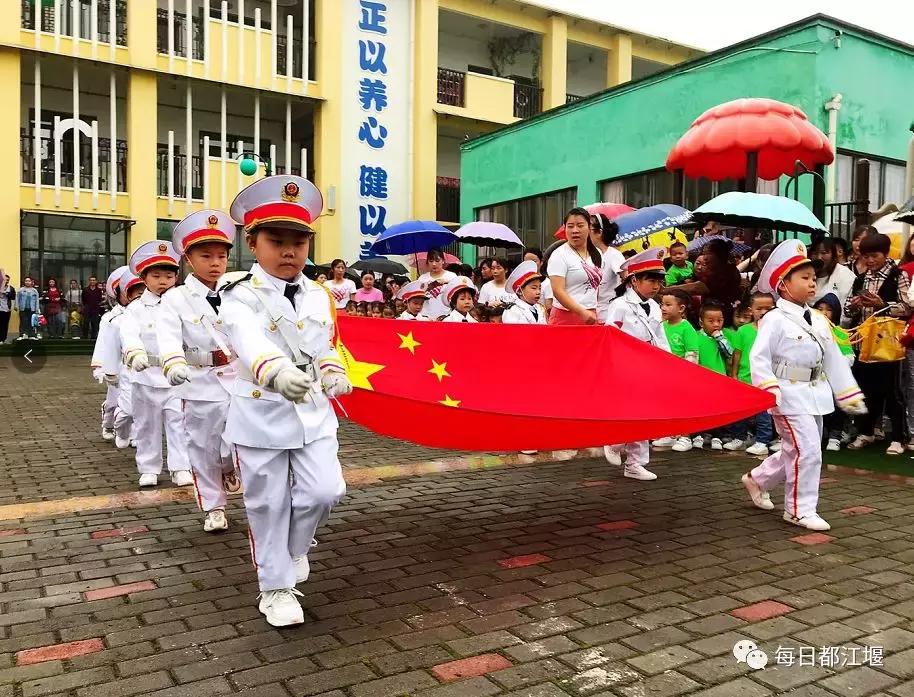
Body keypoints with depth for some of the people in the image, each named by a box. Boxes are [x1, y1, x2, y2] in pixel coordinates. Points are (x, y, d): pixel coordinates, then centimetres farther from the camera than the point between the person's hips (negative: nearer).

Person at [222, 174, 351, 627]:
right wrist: (276, 372, -56)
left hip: (313, 413, 4)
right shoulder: (241, 298, -14)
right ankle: (276, 587, 25)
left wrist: (334, 374, -3)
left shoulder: (320, 297, 5)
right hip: (261, 417, -4)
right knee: (268, 506, 7)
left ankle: (295, 549, 30)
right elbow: (251, 343, -36)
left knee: (324, 492, -2)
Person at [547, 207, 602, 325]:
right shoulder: (559, 255, -6)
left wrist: (594, 315, 14)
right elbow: (558, 291, -15)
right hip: (566, 318, -6)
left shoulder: (597, 254, 14)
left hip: (590, 317, 6)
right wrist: (582, 312, -22)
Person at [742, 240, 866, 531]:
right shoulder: (775, 320, -12)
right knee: (806, 451, -9)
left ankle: (757, 479, 36)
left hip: (816, 394, 8)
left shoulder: (818, 320, 11)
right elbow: (759, 357, -18)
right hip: (789, 395, -8)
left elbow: (834, 359, 15)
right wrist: (769, 390, -28)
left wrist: (849, 395, 16)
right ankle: (800, 510, 5)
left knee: (795, 451, 16)